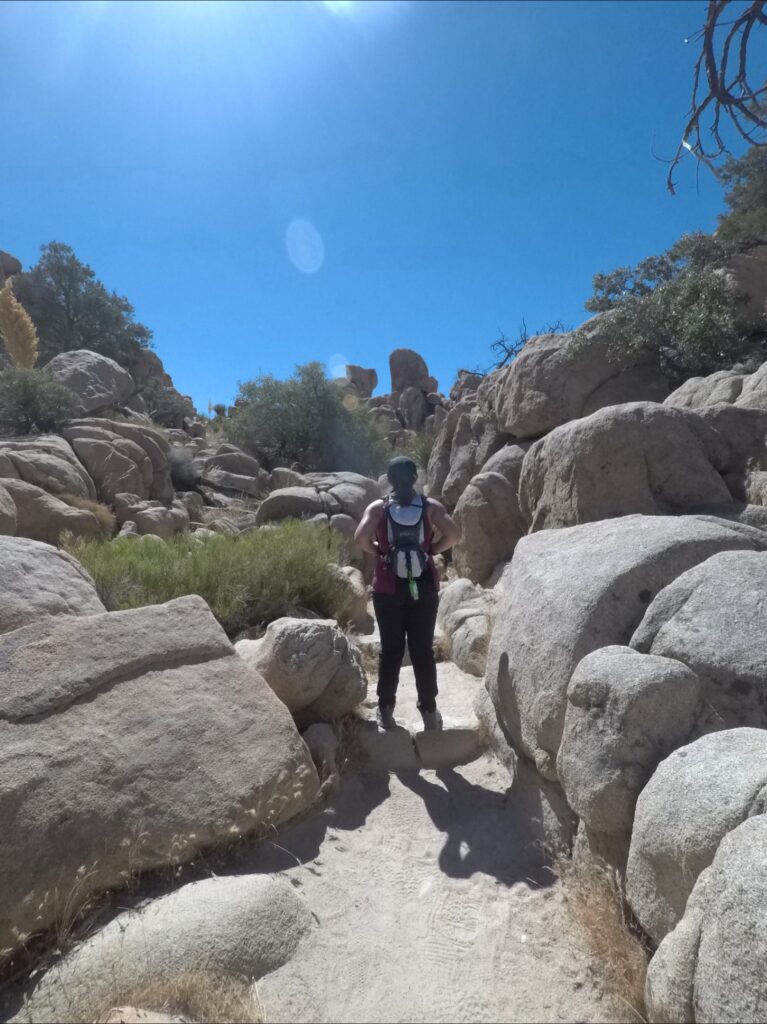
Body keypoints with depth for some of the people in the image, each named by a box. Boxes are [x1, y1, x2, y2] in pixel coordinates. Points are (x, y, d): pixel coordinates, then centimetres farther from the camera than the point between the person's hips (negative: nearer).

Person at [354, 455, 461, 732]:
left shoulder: (378, 507, -2)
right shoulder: (430, 506, 0)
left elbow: (361, 537, -16)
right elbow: (453, 534, -12)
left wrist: (379, 552, 1)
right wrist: (430, 549, 2)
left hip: (388, 587, 0)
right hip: (424, 586, 0)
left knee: (391, 650, 11)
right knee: (423, 650, 9)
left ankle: (386, 709, 19)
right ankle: (429, 711, 17)